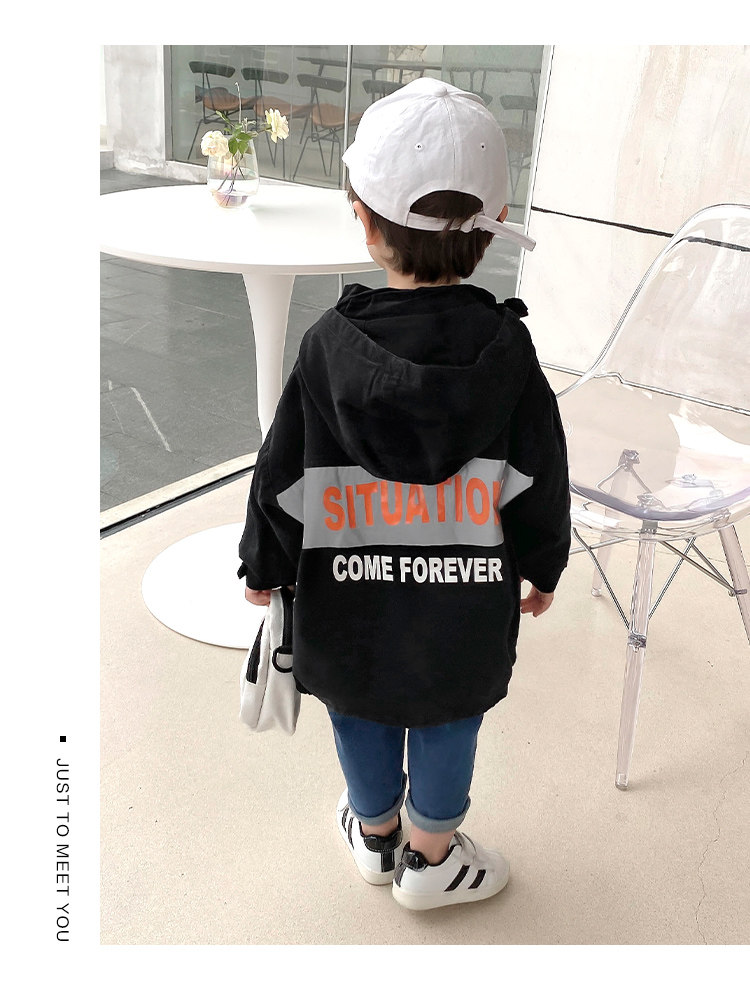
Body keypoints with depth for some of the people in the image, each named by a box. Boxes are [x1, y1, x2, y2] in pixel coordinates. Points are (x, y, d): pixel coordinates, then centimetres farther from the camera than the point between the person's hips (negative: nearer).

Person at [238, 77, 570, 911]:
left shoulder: (328, 344, -17)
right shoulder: (506, 349, -15)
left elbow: (282, 476, -10)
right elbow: (539, 482, -6)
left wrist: (264, 565, 7)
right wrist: (541, 569, 11)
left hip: (350, 600, 0)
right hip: (468, 603, 0)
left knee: (361, 714, 23)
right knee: (448, 719, 20)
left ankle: (376, 833, 46)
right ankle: (433, 859, 40)